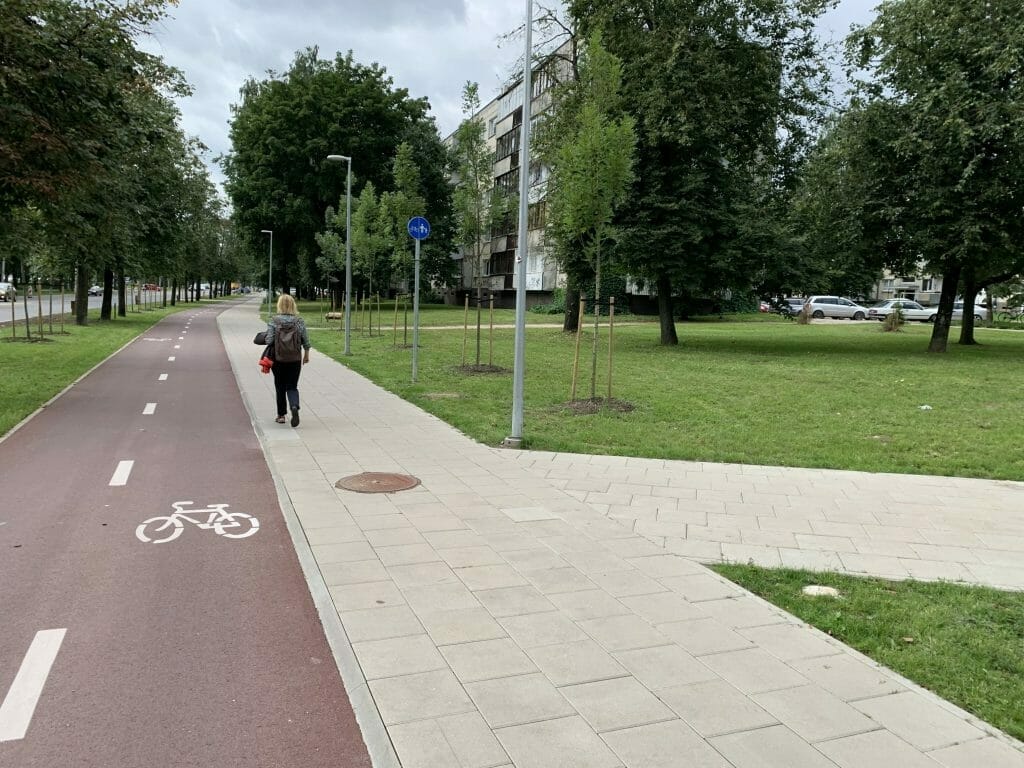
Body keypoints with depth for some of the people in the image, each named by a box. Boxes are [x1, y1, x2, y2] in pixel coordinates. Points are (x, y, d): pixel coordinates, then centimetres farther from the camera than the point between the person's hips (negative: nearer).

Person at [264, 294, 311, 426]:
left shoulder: (273, 321, -7)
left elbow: (269, 340, -10)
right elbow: (306, 341, 0)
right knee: (292, 387, 8)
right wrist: (306, 355, 14)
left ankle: (281, 415, 20)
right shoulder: (299, 321, -3)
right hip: (295, 360, 1)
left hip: (278, 359, -1)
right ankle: (294, 407, -19)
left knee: (280, 387, 13)